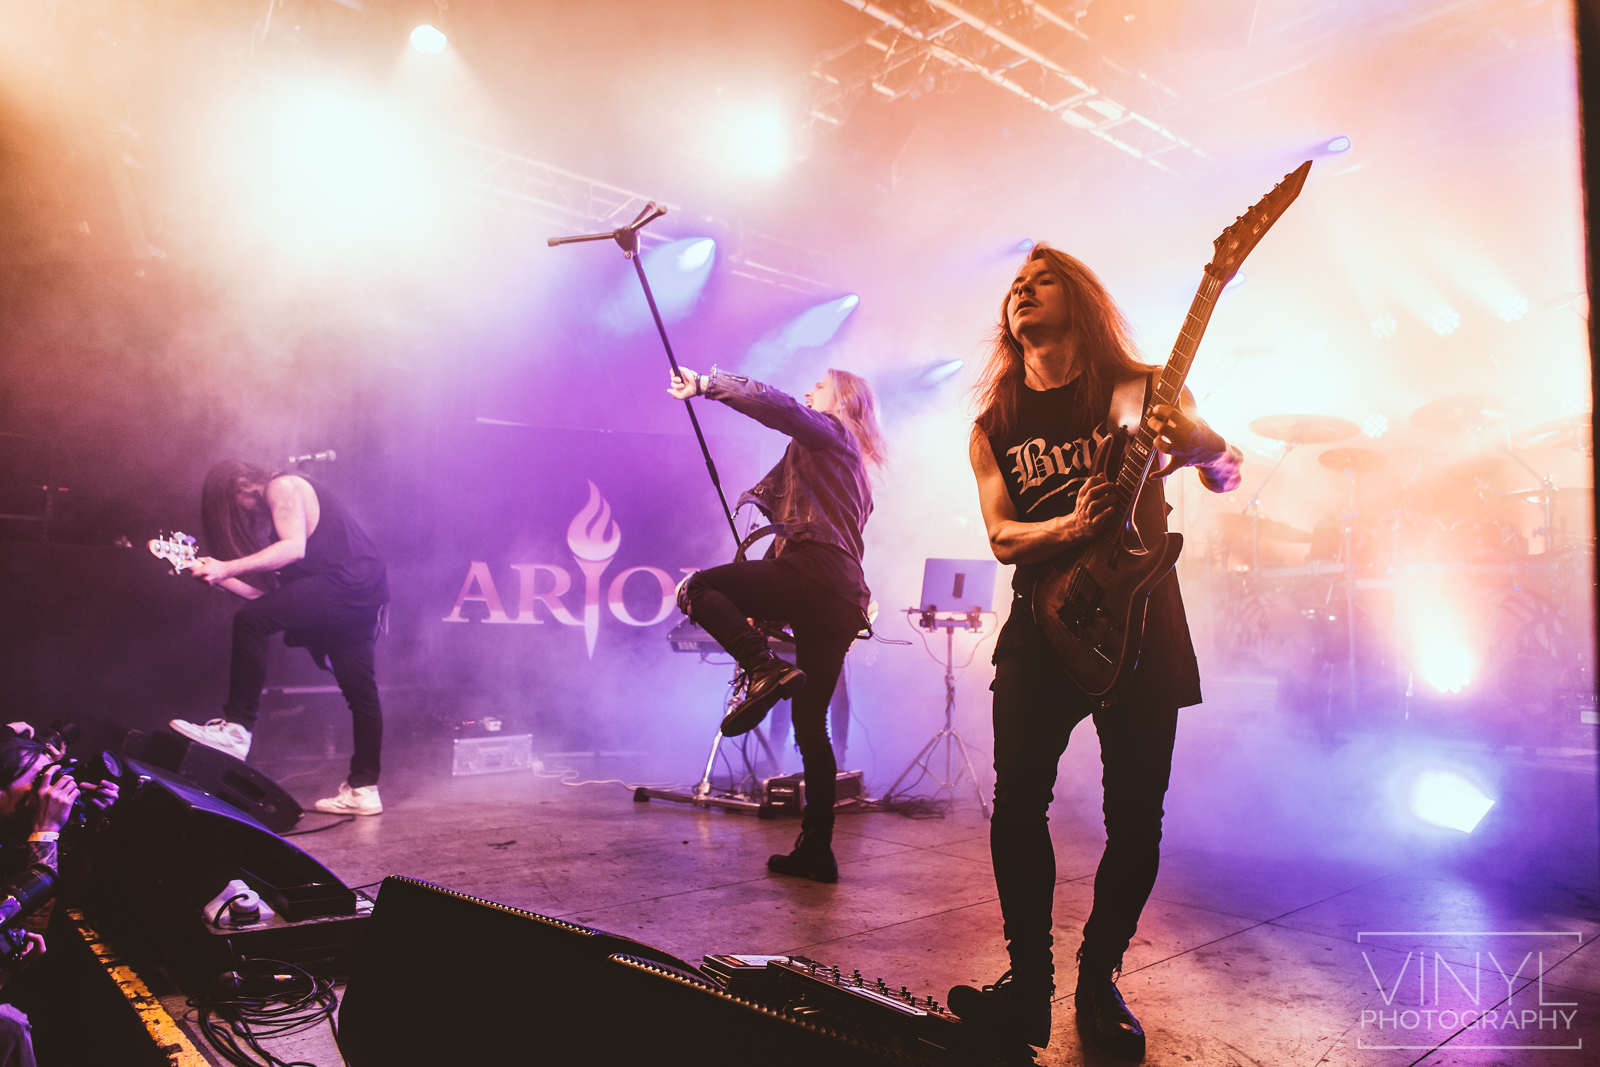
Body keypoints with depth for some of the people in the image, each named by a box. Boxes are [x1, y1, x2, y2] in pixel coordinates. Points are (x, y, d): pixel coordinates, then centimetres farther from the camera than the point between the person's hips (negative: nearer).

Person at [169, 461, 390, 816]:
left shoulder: (282, 487, -2)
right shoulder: (267, 515, 27)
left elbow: (294, 547, -18)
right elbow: (266, 590, 17)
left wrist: (227, 568, -15)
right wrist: (217, 576, 7)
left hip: (347, 580, -11)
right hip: (361, 597, 11)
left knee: (251, 621, -16)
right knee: (360, 690, 9)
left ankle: (237, 729, -12)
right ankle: (364, 788, 13)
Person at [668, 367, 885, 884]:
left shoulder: (828, 433, 9)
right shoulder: (854, 466, 33)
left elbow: (774, 405, -9)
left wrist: (706, 384, -5)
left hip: (812, 575, -9)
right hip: (844, 603, 9)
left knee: (698, 588, -3)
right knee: (810, 722, 10)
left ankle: (763, 669, -22)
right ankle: (815, 851, 11)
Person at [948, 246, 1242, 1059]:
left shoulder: (1142, 388, 4)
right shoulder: (994, 426, 8)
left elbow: (1230, 473, 5)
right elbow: (1000, 535, 0)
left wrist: (1201, 448, -19)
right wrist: (1071, 527, -22)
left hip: (1142, 622, -1)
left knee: (1136, 817, 1)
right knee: (1018, 803, -9)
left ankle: (1099, 981, 21)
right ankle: (1028, 983, 8)